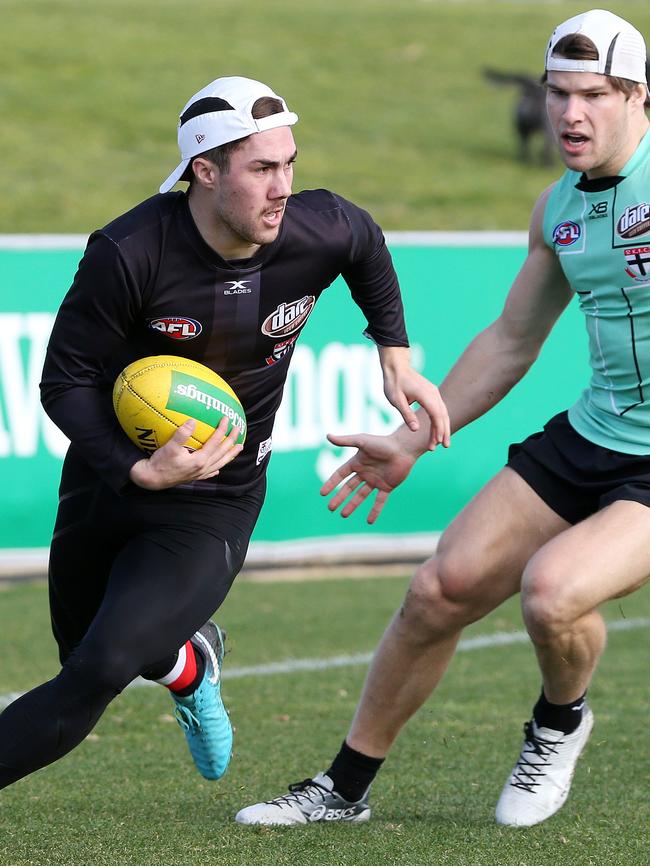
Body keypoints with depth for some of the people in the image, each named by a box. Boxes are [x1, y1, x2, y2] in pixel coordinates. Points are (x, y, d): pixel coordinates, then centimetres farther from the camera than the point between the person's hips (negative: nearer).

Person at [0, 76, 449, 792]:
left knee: (100, 672, -21)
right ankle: (190, 666, 53)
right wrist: (141, 469, -29)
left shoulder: (319, 234, -14)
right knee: (81, 651, 21)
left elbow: (367, 245, 13)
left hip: (215, 506, -1)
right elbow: (63, 381, -15)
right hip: (108, 481, 1)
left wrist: (396, 358, 13)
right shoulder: (129, 254, -24)